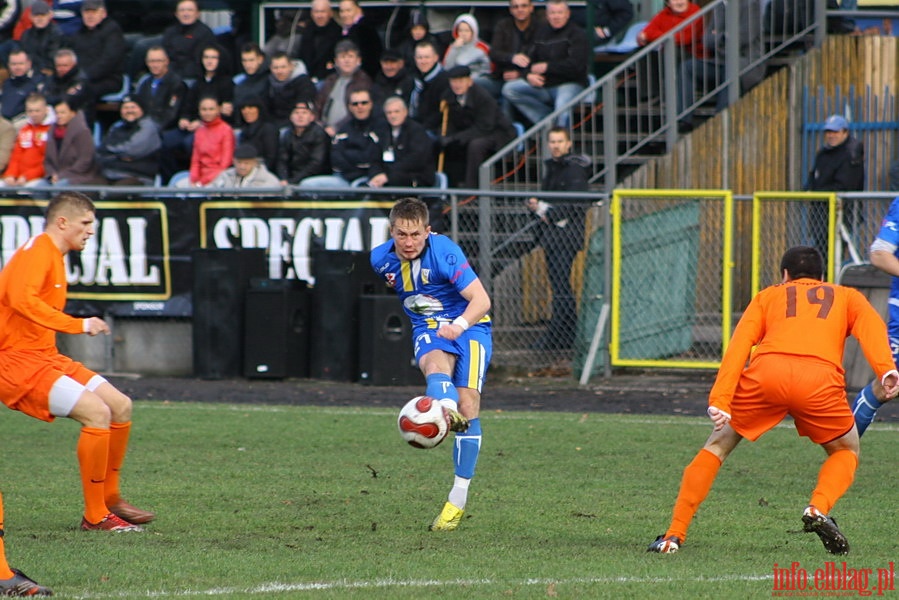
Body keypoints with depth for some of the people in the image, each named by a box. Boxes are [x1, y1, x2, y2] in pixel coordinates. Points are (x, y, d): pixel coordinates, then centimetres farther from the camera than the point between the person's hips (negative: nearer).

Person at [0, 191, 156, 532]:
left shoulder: (52, 256, 19)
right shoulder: (38, 251, -13)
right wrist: (78, 325, -32)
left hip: (43, 356, 11)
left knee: (120, 405, 7)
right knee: (97, 412, -22)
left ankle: (110, 500, 20)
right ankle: (95, 517, -14)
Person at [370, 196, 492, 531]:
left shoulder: (445, 252, -21)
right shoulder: (381, 259, -4)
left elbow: (481, 300, -25)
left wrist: (458, 325, -44)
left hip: (468, 326, -3)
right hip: (427, 329, 3)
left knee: (468, 404, -15)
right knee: (436, 366, -34)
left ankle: (458, 498, -9)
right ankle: (445, 408, -70)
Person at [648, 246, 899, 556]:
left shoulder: (768, 296, 31)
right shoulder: (847, 296, 32)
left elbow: (739, 344, 14)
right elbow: (871, 326, 9)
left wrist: (719, 400, 4)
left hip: (765, 371, 1)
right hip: (820, 376, 0)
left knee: (717, 446, 21)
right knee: (846, 452, 26)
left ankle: (674, 535, 13)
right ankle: (818, 509, -2)